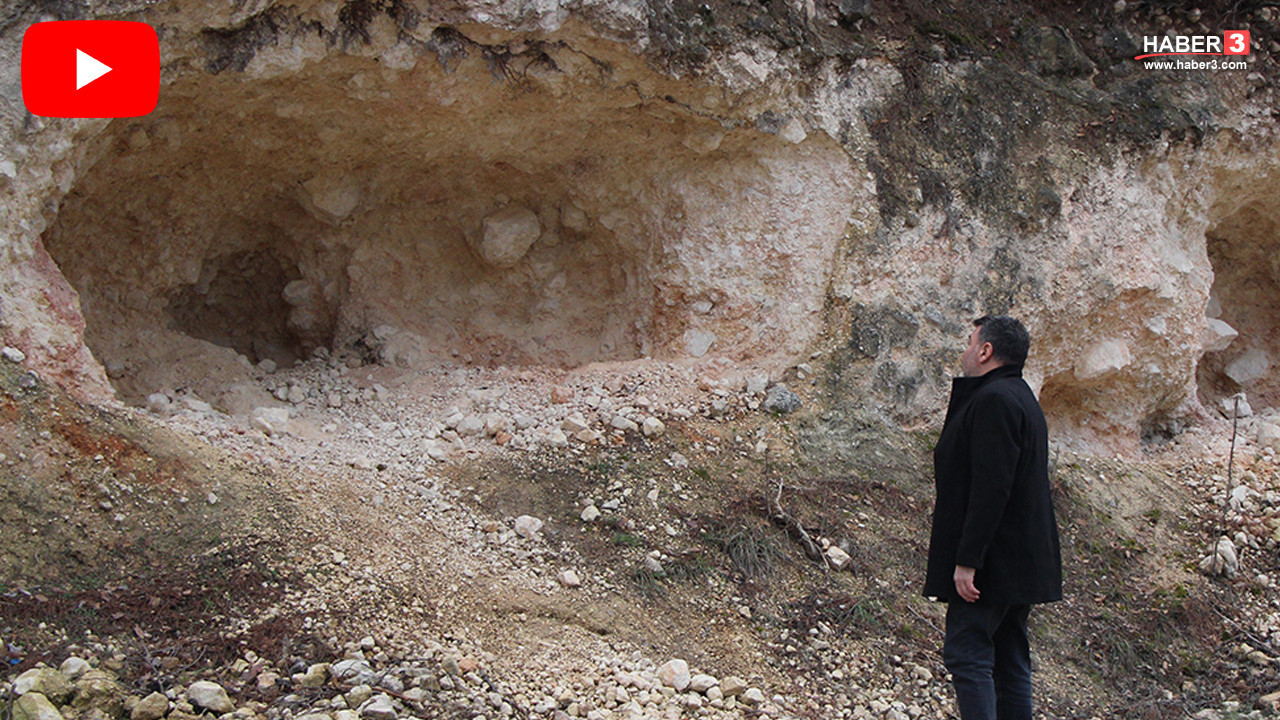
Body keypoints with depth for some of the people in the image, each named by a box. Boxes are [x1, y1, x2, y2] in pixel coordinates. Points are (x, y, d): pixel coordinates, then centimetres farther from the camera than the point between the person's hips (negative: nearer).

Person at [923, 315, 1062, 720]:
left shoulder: (993, 400, -17)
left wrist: (967, 560, -24)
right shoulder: (1021, 397, 17)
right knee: (1010, 660, 12)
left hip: (994, 561, -11)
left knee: (966, 654, -9)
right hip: (1022, 562, 11)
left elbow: (991, 488, -24)